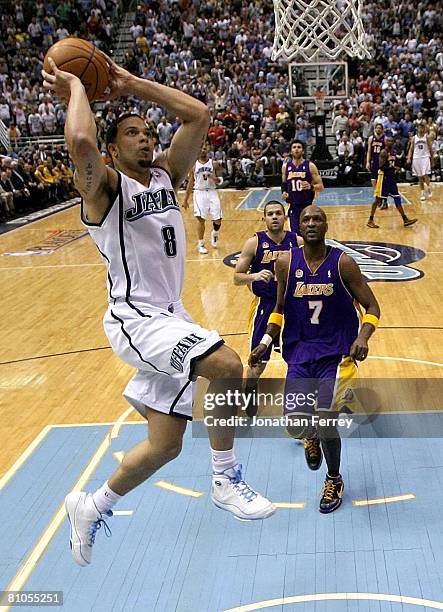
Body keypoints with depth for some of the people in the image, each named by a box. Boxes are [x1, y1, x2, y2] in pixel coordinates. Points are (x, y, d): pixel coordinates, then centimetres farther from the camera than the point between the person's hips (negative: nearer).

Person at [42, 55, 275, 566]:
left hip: (169, 317, 8)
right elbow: (80, 141, -30)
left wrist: (132, 84, 8)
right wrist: (75, 89, -12)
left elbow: (197, 114, 7)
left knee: (164, 445, 10)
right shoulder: (104, 186, -8)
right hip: (134, 318, -7)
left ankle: (91, 507, 33)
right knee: (226, 366, -29)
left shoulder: (166, 175, 12)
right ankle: (226, 481, -7)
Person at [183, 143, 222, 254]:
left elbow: (220, 180, 4)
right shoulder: (194, 165, 5)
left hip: (212, 192, 1)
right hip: (199, 193, -1)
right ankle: (200, 244, 3)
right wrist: (185, 200, 7)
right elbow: (190, 183, 9)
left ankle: (214, 234, 31)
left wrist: (213, 177, -19)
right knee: (201, 219, -8)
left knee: (218, 219, -2)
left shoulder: (214, 164, 3)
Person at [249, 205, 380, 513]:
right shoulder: (285, 263, -1)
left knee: (325, 420, -15)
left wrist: (363, 337, -21)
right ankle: (312, 438, 36)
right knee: (295, 425, -7)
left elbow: (372, 307, -3)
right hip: (300, 353, 3)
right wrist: (265, 342, 3)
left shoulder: (343, 262, -9)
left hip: (336, 353, -2)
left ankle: (334, 480, 18)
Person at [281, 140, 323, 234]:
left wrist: (310, 187, -24)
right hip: (293, 207, 2)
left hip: (307, 207, -2)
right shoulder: (285, 166, 4)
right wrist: (283, 192, -2)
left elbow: (321, 187, -4)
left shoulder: (310, 166, -6)